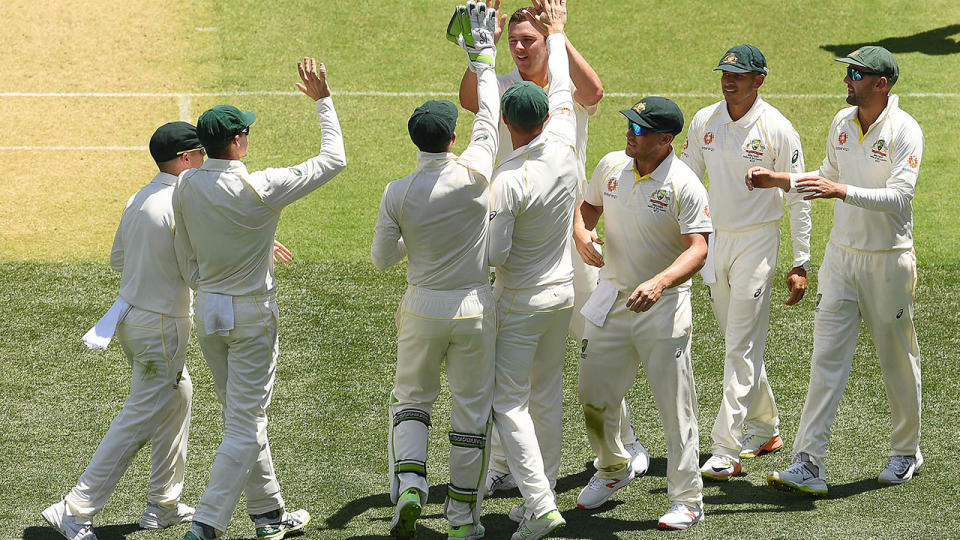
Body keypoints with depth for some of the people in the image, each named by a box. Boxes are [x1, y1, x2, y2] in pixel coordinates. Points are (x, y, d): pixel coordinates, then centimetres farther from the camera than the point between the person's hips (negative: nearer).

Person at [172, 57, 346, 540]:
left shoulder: (186, 187, -4)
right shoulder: (261, 189, -20)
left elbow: (187, 266, 5)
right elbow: (334, 159, -10)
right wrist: (322, 100, -1)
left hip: (207, 313, 6)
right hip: (252, 315, -6)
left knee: (243, 416, 18)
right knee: (245, 425, -2)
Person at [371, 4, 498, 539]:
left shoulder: (398, 193, -10)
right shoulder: (474, 174, -14)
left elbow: (382, 258, 0)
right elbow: (489, 119, 1)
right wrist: (482, 55, 11)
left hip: (423, 311, 1)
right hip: (475, 310, -1)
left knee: (412, 399, 18)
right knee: (472, 411, 8)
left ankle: (409, 488, -3)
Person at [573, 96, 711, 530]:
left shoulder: (685, 185, -15)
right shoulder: (611, 166, 2)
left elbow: (697, 250, -21)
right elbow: (589, 206, 18)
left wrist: (659, 283, -37)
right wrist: (581, 232, -6)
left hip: (664, 307, -6)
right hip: (611, 300, 6)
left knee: (674, 404, -4)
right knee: (595, 396, 12)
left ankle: (687, 500, 4)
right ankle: (613, 469, 37)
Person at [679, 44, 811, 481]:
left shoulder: (777, 129, -11)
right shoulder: (703, 122, 3)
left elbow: (797, 199, -8)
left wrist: (800, 264, -10)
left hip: (757, 242, -6)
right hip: (713, 239, 6)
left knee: (742, 347, -9)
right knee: (737, 342, 14)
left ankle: (726, 451, -12)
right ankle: (764, 428, 30)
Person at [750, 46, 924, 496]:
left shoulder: (905, 131, -14)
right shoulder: (842, 122, 7)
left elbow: (899, 196, -24)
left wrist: (842, 191, -34)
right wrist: (776, 180, 10)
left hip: (888, 260, -5)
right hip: (841, 255, 5)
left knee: (897, 357, 8)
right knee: (827, 357, -3)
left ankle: (906, 451, 27)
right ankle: (809, 464, -8)